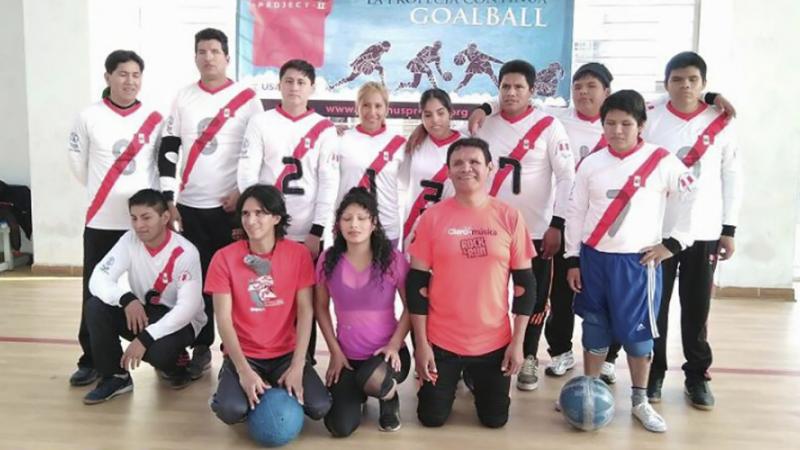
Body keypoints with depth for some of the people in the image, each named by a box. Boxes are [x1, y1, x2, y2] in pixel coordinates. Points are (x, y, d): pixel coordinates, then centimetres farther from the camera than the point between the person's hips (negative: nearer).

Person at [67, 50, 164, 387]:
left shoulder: (154, 119, 2)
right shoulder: (89, 118, -2)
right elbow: (78, 164, 6)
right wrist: (104, 193, 12)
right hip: (101, 221, 0)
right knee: (96, 293, 6)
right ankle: (91, 360, 21)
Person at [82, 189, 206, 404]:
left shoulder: (185, 253, -23)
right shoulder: (130, 241, -10)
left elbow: (188, 308, -28)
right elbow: (97, 280, -16)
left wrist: (145, 338, -36)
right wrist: (126, 298, -37)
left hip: (179, 320, -5)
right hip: (141, 312, 5)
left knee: (158, 349, -35)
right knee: (96, 307, -20)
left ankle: (178, 367, 4)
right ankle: (116, 377, -3)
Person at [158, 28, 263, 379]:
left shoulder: (247, 99, -1)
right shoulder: (183, 98, 8)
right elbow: (168, 150, 7)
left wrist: (242, 192, -8)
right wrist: (169, 199, 1)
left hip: (230, 205, -3)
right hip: (190, 205, 3)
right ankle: (201, 348, 20)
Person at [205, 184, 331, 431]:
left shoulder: (298, 254, -6)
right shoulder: (224, 258, -9)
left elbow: (305, 312, -8)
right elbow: (223, 319, -11)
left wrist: (297, 367, -16)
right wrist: (244, 370, -20)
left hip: (286, 353, 1)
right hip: (243, 355, -1)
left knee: (319, 407, -19)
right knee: (231, 411, -28)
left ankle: (278, 390, 12)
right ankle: (231, 381, 8)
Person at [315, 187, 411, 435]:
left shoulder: (392, 259, -11)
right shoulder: (329, 260, -5)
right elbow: (321, 308, 4)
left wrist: (394, 345, -16)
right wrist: (335, 351, -2)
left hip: (386, 351, -3)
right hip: (346, 355, 3)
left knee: (373, 380, -39)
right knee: (340, 427, -9)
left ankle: (390, 398, 2)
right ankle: (357, 392, 28)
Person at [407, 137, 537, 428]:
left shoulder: (510, 217, -5)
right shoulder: (432, 217, -7)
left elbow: (525, 282, 0)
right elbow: (417, 283, -5)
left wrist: (518, 341, -3)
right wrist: (421, 342, -7)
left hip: (494, 342, 1)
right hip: (441, 341, -1)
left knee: (494, 419, 12)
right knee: (432, 417, 8)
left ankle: (476, 380, 43)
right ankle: (450, 385, 40)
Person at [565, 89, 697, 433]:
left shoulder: (661, 161, -6)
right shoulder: (591, 163, 2)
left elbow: (695, 199, -2)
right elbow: (575, 213, 5)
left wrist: (673, 242, -5)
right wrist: (573, 259, 4)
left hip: (638, 262, -2)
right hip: (593, 259, 2)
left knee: (638, 332, 7)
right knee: (594, 330, 13)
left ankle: (640, 401, 25)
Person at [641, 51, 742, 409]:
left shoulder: (721, 123, 1)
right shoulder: (650, 120, -2)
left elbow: (732, 177, 4)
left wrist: (729, 229, 3)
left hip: (704, 231, 1)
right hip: (657, 229, -1)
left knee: (697, 307, 8)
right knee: (655, 305, 6)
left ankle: (697, 375, 23)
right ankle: (653, 372, 21)